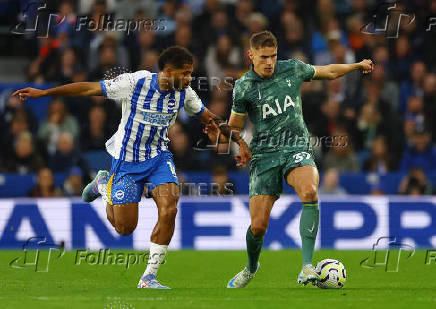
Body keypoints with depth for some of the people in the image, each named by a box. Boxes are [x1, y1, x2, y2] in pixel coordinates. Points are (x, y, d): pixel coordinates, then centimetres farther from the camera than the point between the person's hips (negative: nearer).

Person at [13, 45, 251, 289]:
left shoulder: (184, 93, -8)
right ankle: (104, 184, 31)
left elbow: (210, 118, 8)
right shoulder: (134, 83, -21)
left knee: (169, 210, -21)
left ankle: (149, 277, -8)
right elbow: (89, 89, -14)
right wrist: (43, 93, -13)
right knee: (125, 227, -1)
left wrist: (239, 141, 3)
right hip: (127, 160, -3)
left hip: (159, 157, 3)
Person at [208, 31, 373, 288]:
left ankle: (307, 267, -34)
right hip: (265, 154, 0)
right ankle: (251, 267, 30)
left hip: (297, 147, 1)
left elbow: (328, 72, 23)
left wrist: (357, 65, 27)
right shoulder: (243, 87, -2)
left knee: (309, 191, -33)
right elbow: (235, 128, 4)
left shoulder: (292, 69, 3)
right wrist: (219, 136, -17)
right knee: (258, 226, -6)